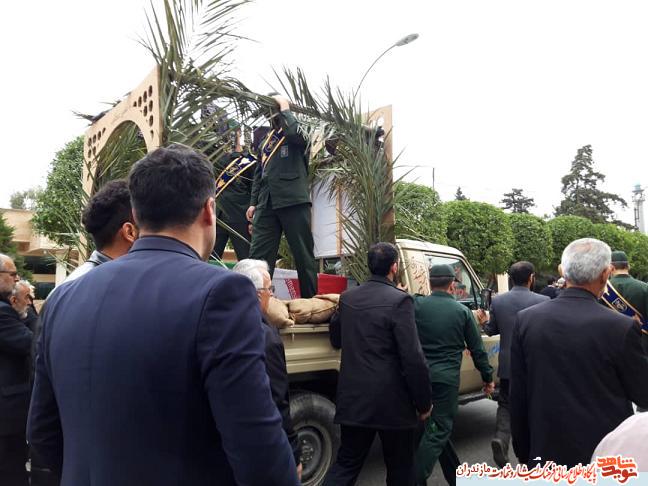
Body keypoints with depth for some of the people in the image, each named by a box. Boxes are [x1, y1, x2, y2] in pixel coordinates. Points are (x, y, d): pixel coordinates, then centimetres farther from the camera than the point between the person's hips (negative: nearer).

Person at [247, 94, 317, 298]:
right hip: (267, 204, 5)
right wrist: (253, 202, 14)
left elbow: (294, 134, -20)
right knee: (258, 255, -2)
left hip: (293, 202, -5)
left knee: (303, 255, 0)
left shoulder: (300, 135, 6)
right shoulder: (266, 141, 24)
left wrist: (284, 108, -5)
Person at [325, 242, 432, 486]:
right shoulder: (399, 301, -16)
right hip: (392, 401, -5)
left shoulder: (347, 297, 3)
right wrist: (424, 403, -6)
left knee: (346, 463, 16)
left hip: (353, 398, 5)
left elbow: (336, 339, 16)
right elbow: (413, 358, -17)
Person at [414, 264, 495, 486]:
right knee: (439, 430, 5)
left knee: (436, 426, 19)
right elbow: (477, 349, 5)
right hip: (447, 378, -3)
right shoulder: (462, 311, -1)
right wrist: (488, 378, 15)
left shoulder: (416, 304, -2)